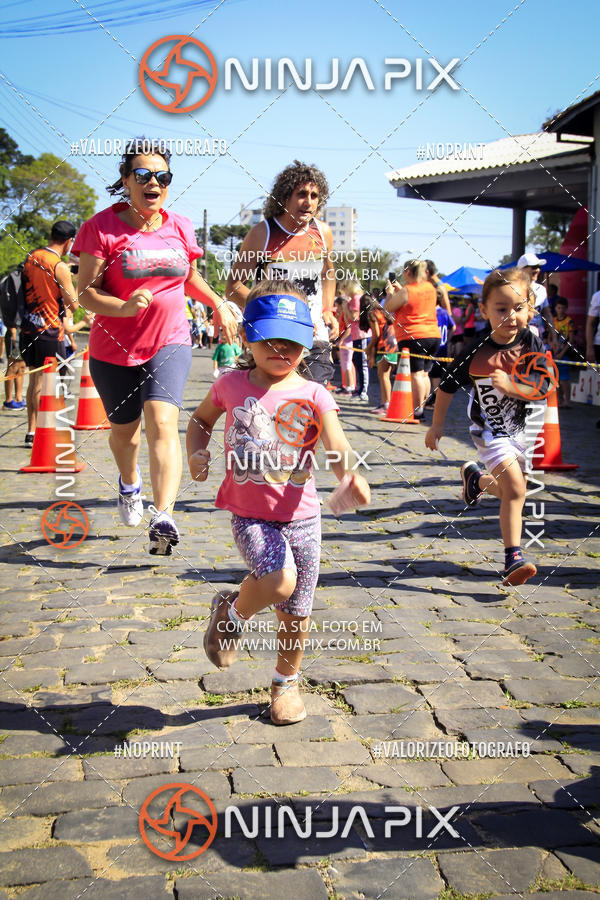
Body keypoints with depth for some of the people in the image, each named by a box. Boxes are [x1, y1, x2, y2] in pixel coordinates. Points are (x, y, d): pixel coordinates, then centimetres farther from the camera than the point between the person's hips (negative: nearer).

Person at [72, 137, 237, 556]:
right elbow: (86, 292, -14)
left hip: (170, 342, 1)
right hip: (114, 348, -1)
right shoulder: (102, 227, -10)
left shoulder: (180, 227, 4)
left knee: (162, 422, -20)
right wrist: (124, 307, -32)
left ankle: (164, 518, -27)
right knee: (124, 427, 16)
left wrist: (219, 304, 8)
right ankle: (130, 484, 50)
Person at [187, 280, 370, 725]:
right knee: (277, 581, -27)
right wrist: (197, 453, -2)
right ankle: (232, 613, 6)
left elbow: (338, 445, -21)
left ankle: (286, 681, 37)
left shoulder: (313, 396, -6)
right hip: (250, 515, -1)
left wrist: (351, 476, -43)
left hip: (300, 515, 1)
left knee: (297, 612, 10)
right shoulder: (231, 385, -1)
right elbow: (201, 418, 18)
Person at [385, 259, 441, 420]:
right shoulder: (430, 288, 11)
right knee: (424, 373, 13)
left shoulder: (406, 291, -12)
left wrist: (390, 292, 14)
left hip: (412, 336, -7)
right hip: (434, 335, 7)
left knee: (416, 374, -7)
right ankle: (422, 406, 19)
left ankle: (417, 410, -9)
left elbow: (388, 308, -1)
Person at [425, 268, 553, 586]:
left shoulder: (531, 344, -12)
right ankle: (513, 559, -15)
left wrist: (511, 386, -31)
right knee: (515, 489, -18)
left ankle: (476, 478, 49)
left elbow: (541, 388, -15)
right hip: (489, 430, -4)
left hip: (520, 427, 4)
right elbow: (448, 386, -1)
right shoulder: (475, 351, -14)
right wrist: (437, 424, 5)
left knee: (510, 489, 18)